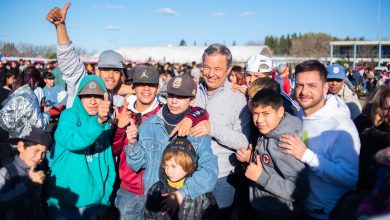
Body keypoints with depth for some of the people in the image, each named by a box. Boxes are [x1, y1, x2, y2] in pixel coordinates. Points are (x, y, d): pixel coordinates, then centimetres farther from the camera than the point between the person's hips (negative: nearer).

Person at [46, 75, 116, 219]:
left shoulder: (104, 125, 3)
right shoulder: (68, 115, -12)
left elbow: (108, 164, 5)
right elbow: (72, 141, -34)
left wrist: (105, 199, 1)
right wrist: (98, 121, -46)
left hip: (93, 201, 5)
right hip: (63, 202, -4)